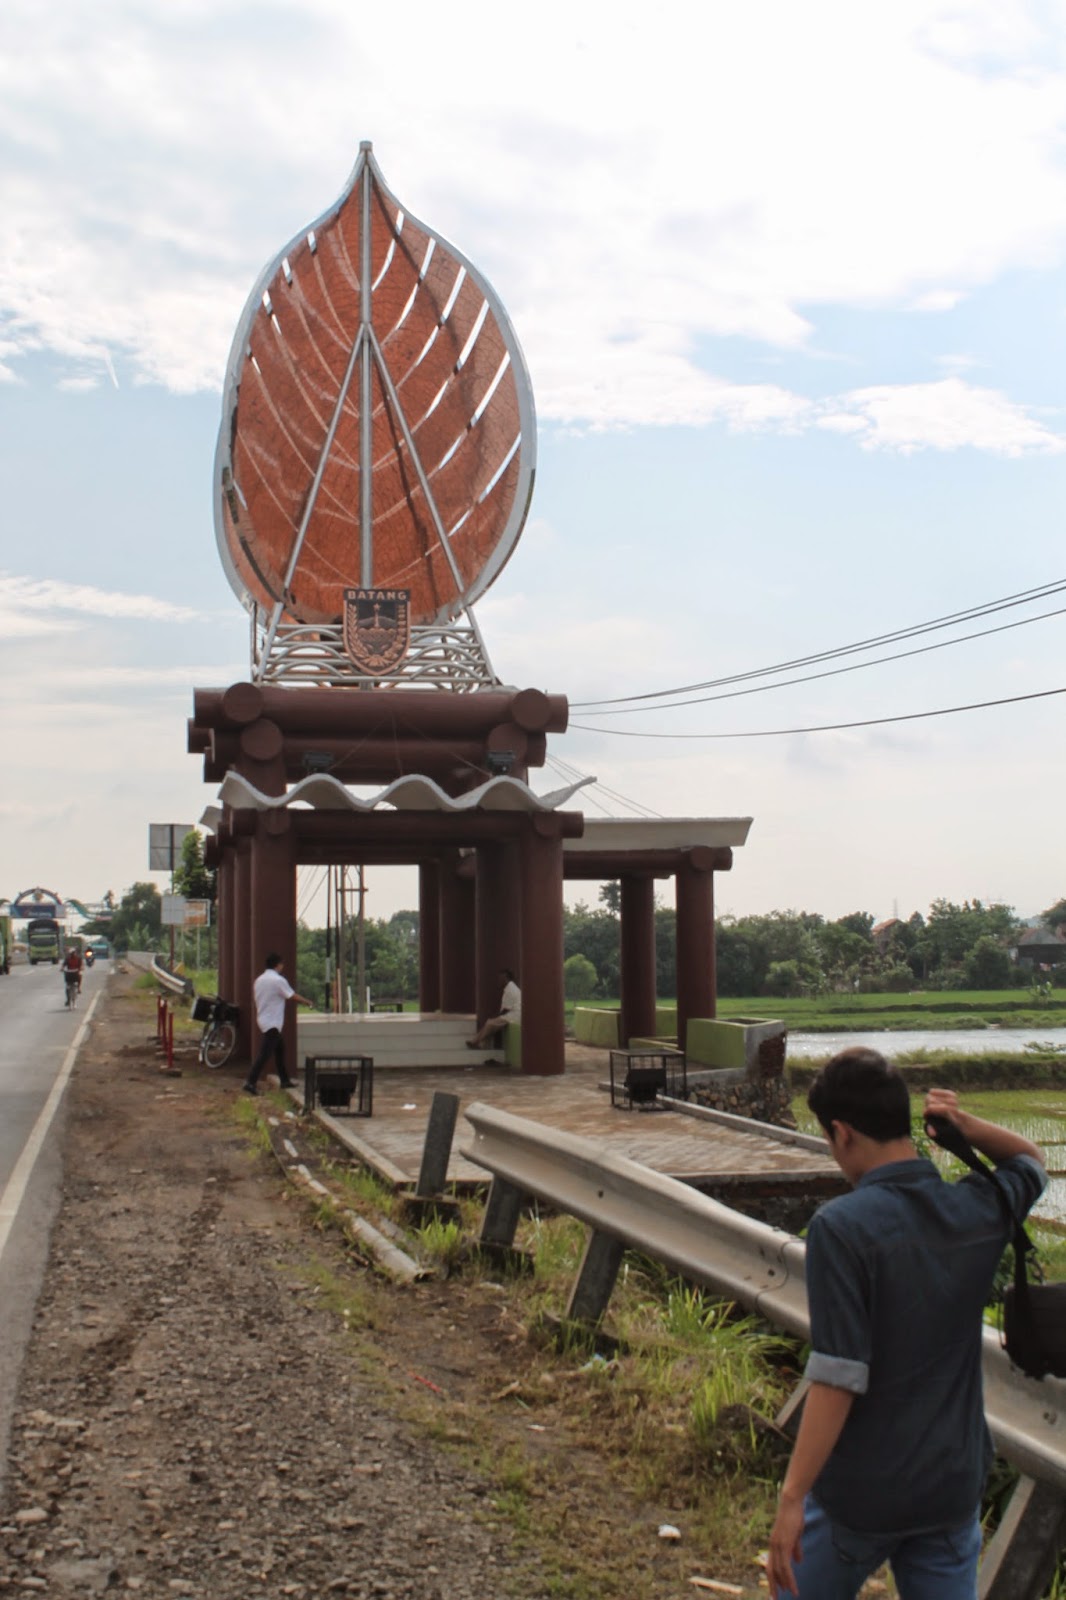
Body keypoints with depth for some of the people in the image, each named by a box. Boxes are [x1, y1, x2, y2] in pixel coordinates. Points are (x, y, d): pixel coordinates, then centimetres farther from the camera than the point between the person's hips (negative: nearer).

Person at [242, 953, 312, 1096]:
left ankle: (285, 1080, 25)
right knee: (265, 1053, -11)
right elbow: (293, 996, -9)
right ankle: (250, 1082, -17)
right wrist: (307, 1002, 8)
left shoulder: (259, 980, 9)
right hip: (272, 1022, -9)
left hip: (263, 1019, 9)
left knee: (280, 1047, 19)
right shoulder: (278, 980, -15)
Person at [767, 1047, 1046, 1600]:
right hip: (955, 1484, 5)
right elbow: (1031, 1160, 20)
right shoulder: (980, 1210, -4)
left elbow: (837, 1380, -23)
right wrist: (968, 1127, -1)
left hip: (862, 1491, -4)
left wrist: (792, 1498, -18)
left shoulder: (841, 1226, -21)